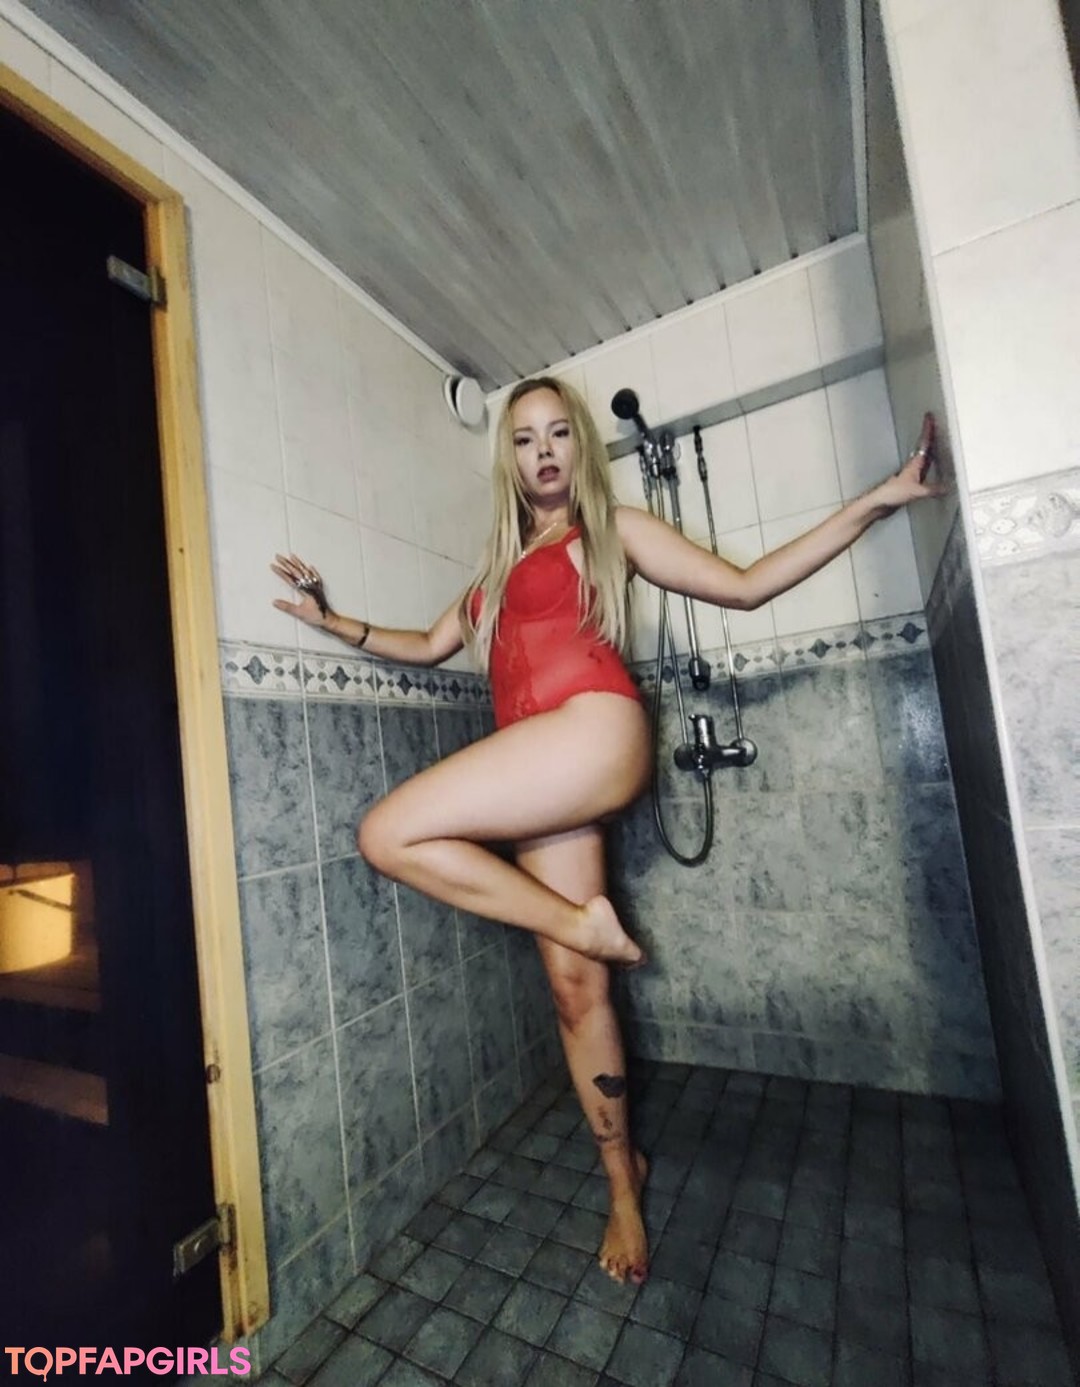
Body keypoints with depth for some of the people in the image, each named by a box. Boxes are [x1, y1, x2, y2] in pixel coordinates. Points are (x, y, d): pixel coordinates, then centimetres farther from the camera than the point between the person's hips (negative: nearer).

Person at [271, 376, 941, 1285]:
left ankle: (583, 921, -4)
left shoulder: (614, 529, 12)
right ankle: (625, 1186, 30)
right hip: (543, 773, 6)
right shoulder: (502, 563, 27)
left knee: (388, 836, -17)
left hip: (592, 734, -6)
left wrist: (877, 501, 7)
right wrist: (332, 619, 26)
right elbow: (432, 646, 30)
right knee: (576, 989, 9)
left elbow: (744, 586, 8)